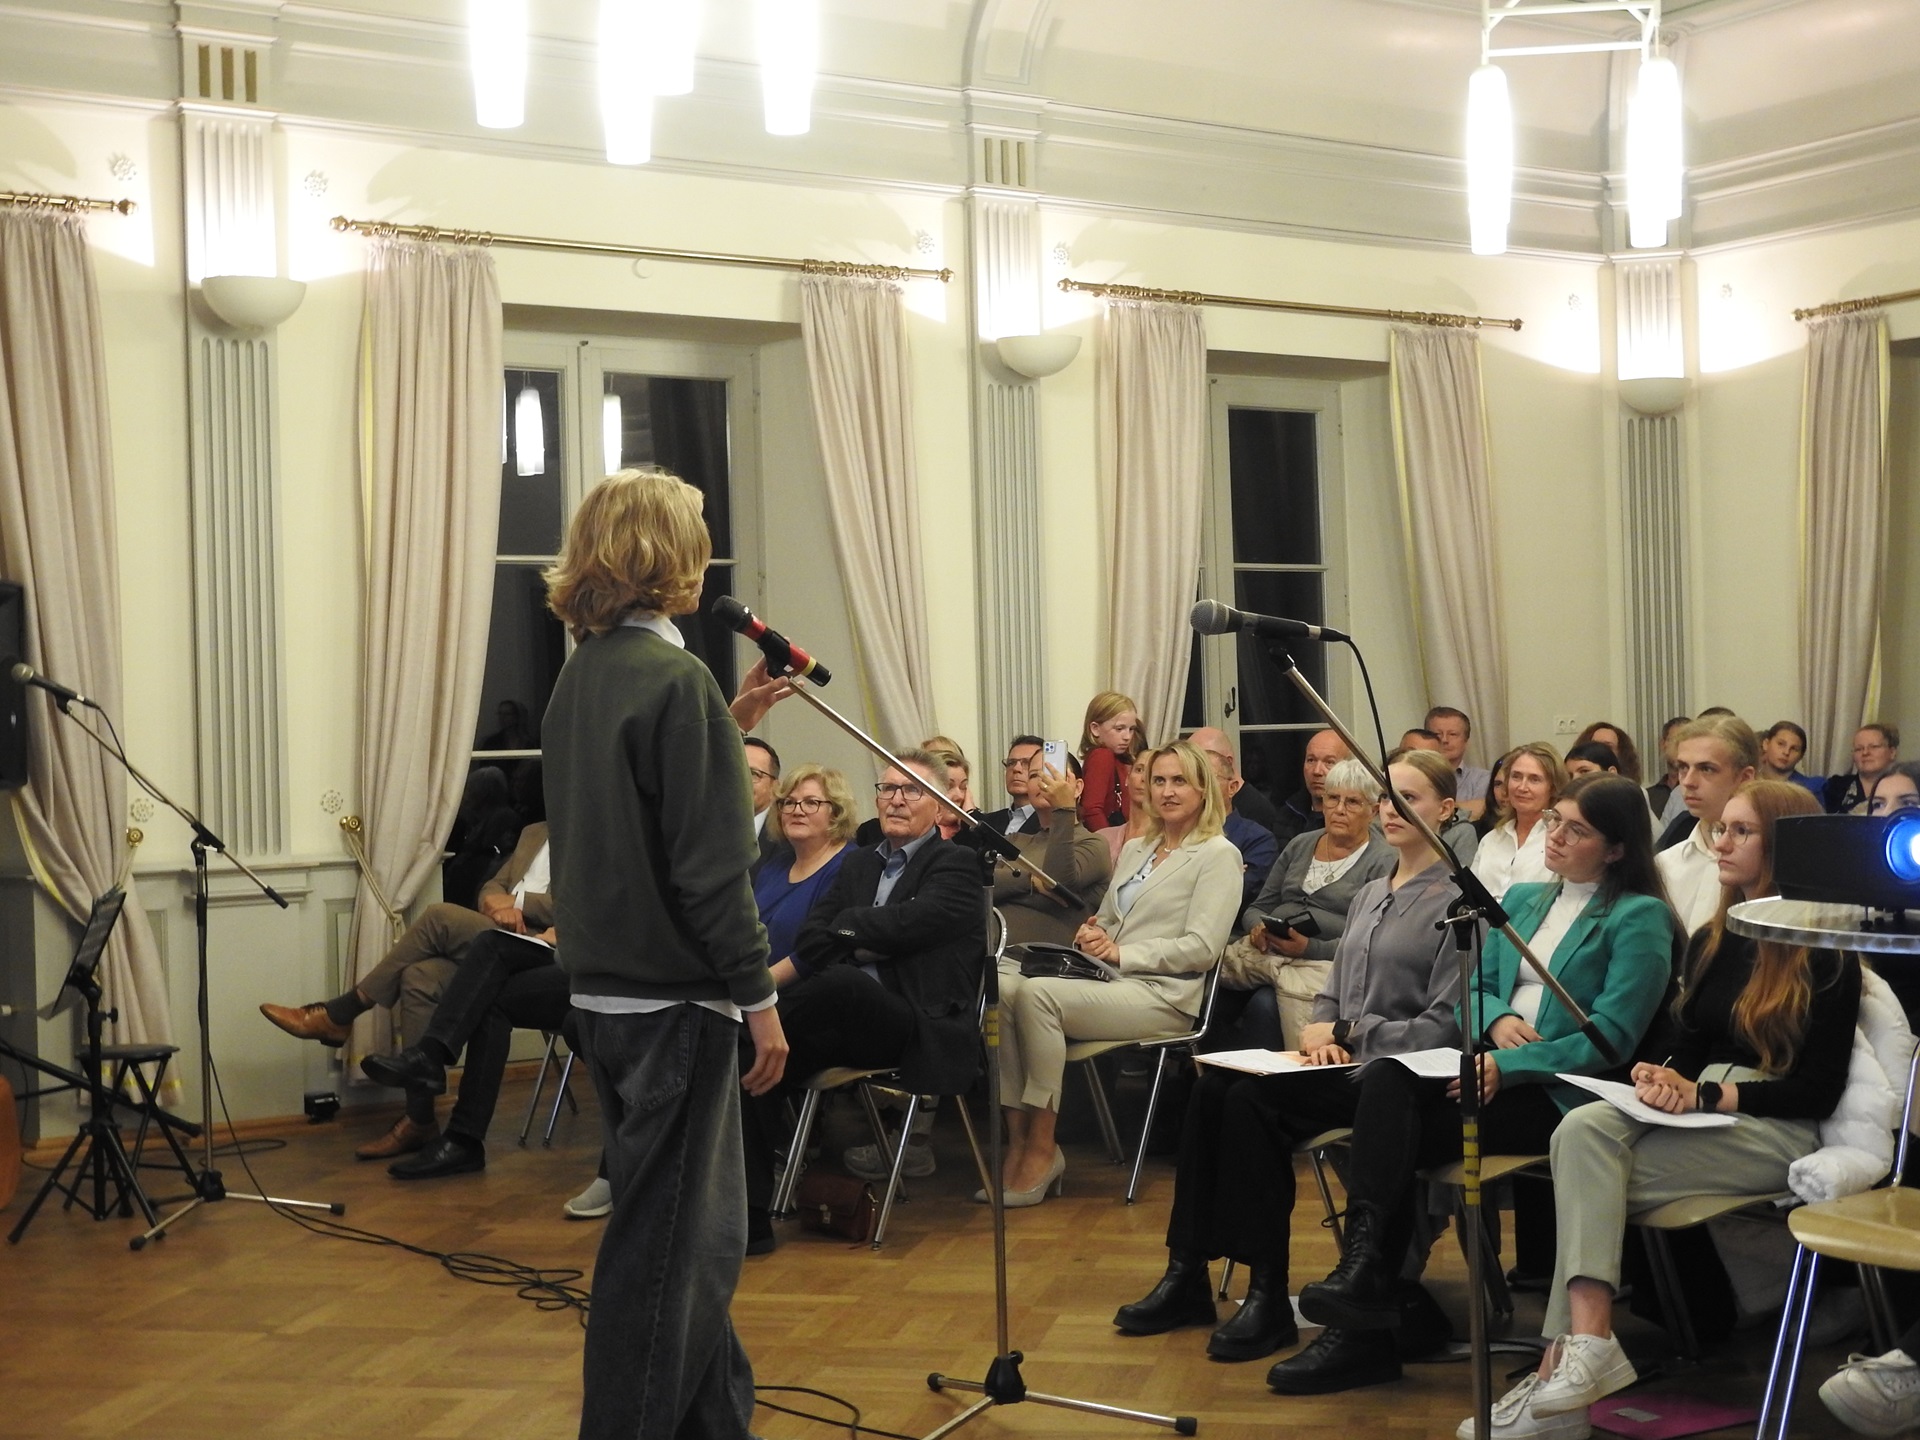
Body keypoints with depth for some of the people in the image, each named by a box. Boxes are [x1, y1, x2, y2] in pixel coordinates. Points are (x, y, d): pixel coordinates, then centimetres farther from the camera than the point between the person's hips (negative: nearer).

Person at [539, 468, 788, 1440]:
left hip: (605, 991, 9)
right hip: (673, 997, -9)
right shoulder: (675, 679, -16)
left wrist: (729, 729, 15)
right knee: (661, 1239, 1)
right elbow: (709, 866, -19)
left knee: (701, 1224, 19)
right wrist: (760, 998, -13)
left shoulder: (581, 677, 9)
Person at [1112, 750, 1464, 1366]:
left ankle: (1268, 1298, -22)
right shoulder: (1368, 896, 21)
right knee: (1212, 1086, -19)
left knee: (1253, 1098, -29)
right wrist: (1316, 1032, -1)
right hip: (1339, 1063, 7)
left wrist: (1347, 1033, -11)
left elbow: (1446, 1025, -11)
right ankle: (1186, 1275, -17)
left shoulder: (1457, 902, -4)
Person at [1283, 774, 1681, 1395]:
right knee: (1386, 1079, -26)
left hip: (1561, 1094, -6)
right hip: (1494, 1072, 6)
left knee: (1392, 1133, -25)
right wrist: (1497, 1019, -5)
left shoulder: (1640, 918, -3)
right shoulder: (1522, 900, 20)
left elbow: (1610, 1039, -11)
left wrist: (1508, 1066, -18)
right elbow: (1475, 989, 20)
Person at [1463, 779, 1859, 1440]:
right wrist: (1657, 1077, -3)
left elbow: (1819, 1089, -8)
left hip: (1777, 1132, -6)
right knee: (1584, 1126, -26)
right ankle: (1582, 1348, -37)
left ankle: (1572, 1356, -28)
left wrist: (1705, 1095, -15)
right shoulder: (1708, 942, 19)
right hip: (1701, 1114, 7)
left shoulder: (1824, 956, -3)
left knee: (1590, 1178, -27)